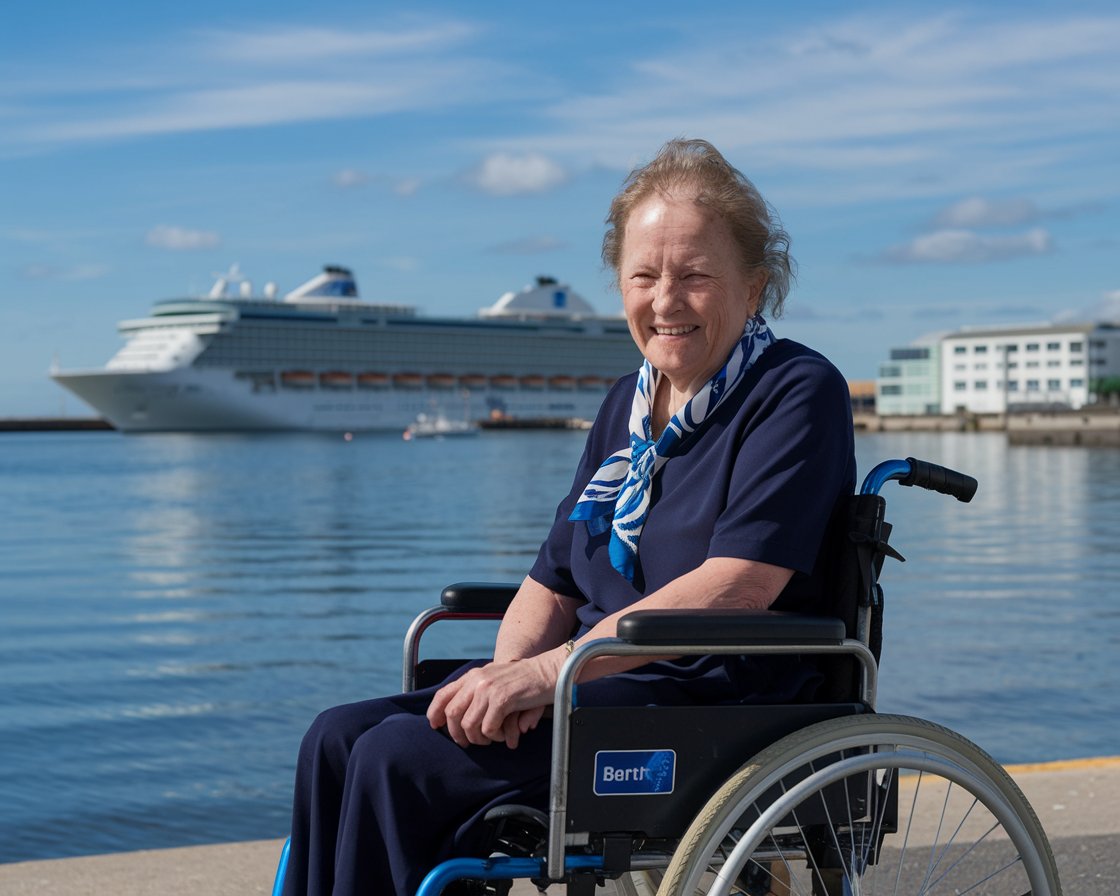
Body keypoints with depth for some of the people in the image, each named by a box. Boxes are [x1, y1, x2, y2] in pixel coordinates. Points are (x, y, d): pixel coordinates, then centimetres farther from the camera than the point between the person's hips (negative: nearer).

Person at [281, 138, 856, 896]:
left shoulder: (798, 393, -7)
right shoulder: (629, 405, 16)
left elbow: (736, 584, -20)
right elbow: (553, 583, 14)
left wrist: (546, 670, -23)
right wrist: (509, 670, -9)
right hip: (601, 686, 8)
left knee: (403, 758, -21)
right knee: (340, 738, -10)